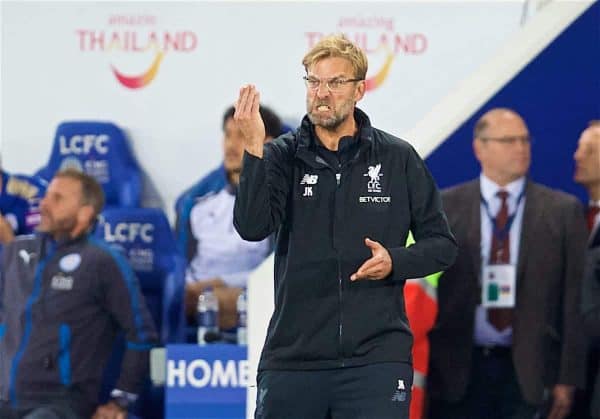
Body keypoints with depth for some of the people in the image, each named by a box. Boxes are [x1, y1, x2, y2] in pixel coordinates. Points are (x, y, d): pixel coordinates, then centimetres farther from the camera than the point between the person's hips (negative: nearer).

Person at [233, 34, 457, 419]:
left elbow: (442, 244, 10)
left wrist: (395, 261, -10)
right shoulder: (282, 156, 3)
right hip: (292, 355, 1)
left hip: (377, 358, -1)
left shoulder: (398, 159, 4)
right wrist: (254, 147, -22)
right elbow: (252, 227, -13)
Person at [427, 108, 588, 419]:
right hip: (457, 370, 0)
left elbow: (574, 300, 1)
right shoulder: (444, 207, 5)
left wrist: (568, 379, -4)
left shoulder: (563, 210, 4)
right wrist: (425, 371, -2)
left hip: (530, 373, 0)